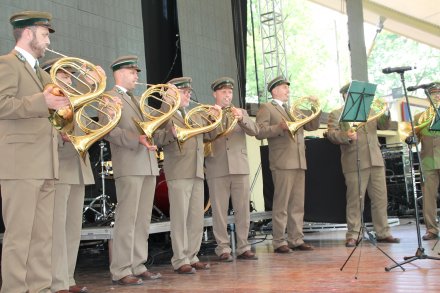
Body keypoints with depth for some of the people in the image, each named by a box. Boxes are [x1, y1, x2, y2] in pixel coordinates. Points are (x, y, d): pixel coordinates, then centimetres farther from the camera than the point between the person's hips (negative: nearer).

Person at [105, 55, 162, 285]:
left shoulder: (136, 100, 26)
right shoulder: (109, 98, 0)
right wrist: (137, 139, -24)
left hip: (148, 166, 8)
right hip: (129, 167, -8)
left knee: (143, 220, 8)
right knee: (127, 219, -8)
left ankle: (137, 267, 13)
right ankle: (121, 272, -3)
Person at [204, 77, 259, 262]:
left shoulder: (241, 113, 15)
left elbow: (254, 131, -1)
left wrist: (241, 118, -19)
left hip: (240, 168, 2)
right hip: (217, 170, -2)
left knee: (243, 210, 3)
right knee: (220, 211, 0)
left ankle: (243, 248, 12)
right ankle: (223, 249, 7)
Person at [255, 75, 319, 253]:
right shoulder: (267, 108, 2)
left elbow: (312, 126, 20)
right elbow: (259, 132, -11)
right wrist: (280, 127, -20)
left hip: (299, 162, 7)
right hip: (282, 163, -7)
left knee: (297, 204, 8)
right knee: (281, 204, -5)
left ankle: (296, 239, 14)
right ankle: (279, 242, 0)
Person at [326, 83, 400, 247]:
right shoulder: (336, 114, 5)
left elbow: (383, 126, 18)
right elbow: (331, 134, -7)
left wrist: (385, 114, -3)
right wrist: (345, 135, -26)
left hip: (375, 160, 5)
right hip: (355, 163, -5)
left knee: (380, 198, 6)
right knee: (355, 200, -3)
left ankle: (383, 233, 15)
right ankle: (353, 235, 4)